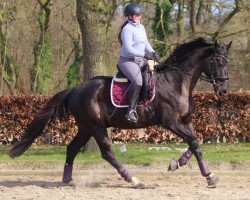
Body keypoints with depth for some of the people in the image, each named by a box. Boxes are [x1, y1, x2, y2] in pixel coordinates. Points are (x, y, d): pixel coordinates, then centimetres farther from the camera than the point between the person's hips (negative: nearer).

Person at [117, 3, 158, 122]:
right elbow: (128, 49, -22)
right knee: (138, 81, -32)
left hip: (140, 59, 10)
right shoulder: (127, 29, -15)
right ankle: (131, 111, -35)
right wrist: (144, 54, -26)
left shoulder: (141, 27, 13)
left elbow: (146, 43, 20)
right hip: (127, 61, -10)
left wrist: (152, 52, 1)